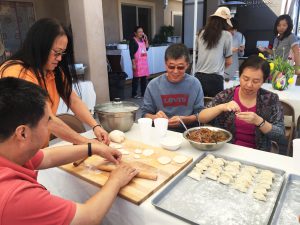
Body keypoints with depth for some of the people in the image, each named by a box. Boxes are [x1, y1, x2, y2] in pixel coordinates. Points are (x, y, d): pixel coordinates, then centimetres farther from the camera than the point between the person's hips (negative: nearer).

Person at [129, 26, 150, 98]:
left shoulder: (142, 39, 12)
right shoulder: (133, 40, -9)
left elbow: (147, 48, 12)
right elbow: (131, 53, -13)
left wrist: (146, 40, 2)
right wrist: (133, 64, -18)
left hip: (144, 61, 7)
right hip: (137, 62, -7)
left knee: (144, 77, 9)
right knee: (136, 78, -3)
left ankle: (144, 93, 19)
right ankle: (134, 94, 6)